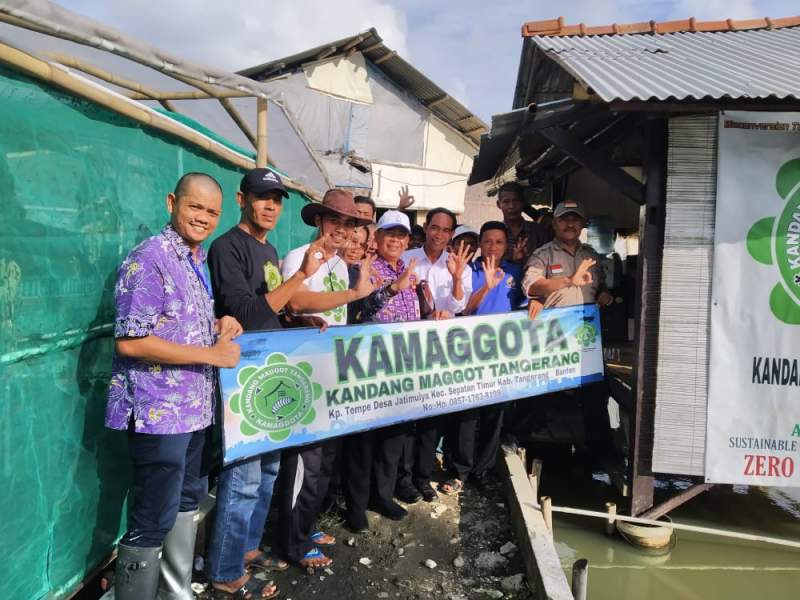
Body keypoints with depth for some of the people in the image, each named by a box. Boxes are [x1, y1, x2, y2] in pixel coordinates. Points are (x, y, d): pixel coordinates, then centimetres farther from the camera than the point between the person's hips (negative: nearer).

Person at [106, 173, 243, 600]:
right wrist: (211, 354, -19)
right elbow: (129, 341, -22)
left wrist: (219, 326, 1)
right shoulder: (149, 259, -16)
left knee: (188, 501, 21)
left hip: (194, 407, 9)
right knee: (152, 521, 2)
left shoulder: (197, 261, 11)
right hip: (159, 412, -9)